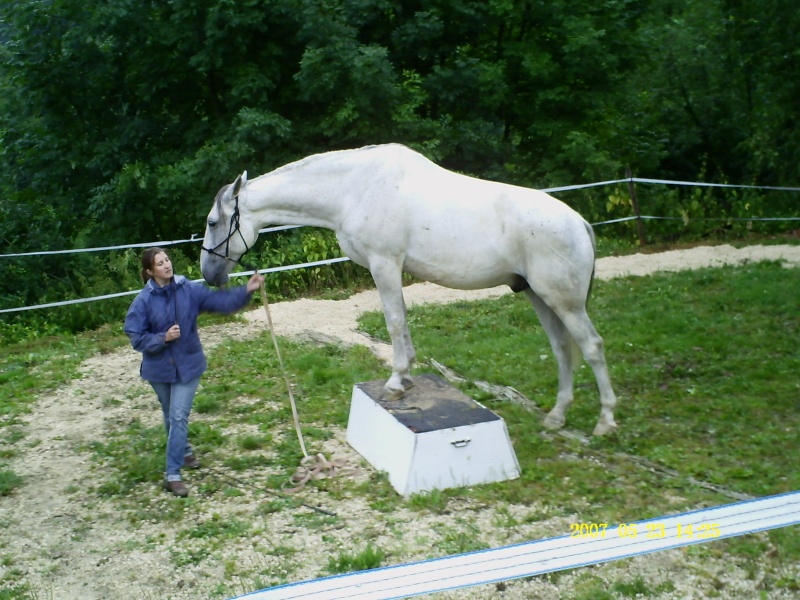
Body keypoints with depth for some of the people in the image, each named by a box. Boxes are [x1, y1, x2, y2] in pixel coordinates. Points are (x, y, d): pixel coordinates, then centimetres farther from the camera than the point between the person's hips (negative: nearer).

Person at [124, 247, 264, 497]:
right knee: (171, 416, 21)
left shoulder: (189, 290, -10)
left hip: (187, 365, -1)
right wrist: (163, 338, -25)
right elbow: (137, 338, -12)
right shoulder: (143, 301, -14)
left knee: (179, 418, -6)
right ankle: (184, 450, 47)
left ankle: (173, 474, 0)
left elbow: (220, 301, -12)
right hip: (159, 368, 1)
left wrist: (246, 290, -25)